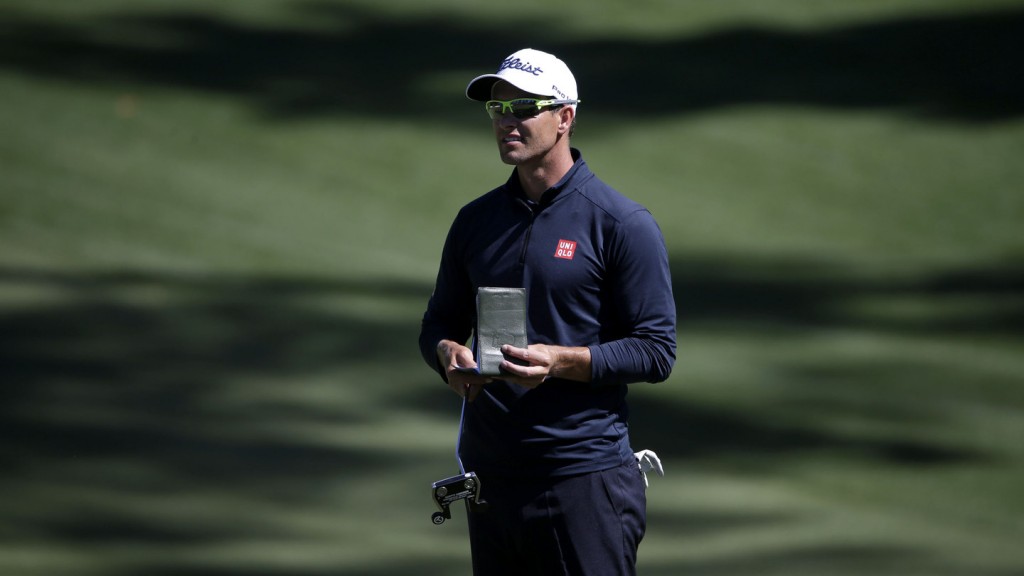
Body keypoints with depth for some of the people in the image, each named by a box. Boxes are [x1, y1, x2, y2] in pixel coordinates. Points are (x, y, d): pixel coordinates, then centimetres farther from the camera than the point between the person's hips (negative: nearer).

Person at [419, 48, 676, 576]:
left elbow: (656, 352, -7)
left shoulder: (623, 224, -4)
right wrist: (449, 355, -4)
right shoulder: (476, 220, 13)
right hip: (489, 474, 6)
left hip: (585, 479, -5)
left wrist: (560, 361, -21)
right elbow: (440, 323, 21)